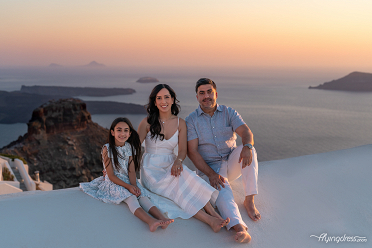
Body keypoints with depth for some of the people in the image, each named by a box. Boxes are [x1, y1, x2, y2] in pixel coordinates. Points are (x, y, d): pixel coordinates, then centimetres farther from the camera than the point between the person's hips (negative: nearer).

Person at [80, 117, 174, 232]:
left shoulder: (130, 148, 4)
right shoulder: (107, 149, -9)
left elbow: (131, 170, 2)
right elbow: (111, 175, -11)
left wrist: (134, 185, -17)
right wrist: (128, 186, -19)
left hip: (128, 181, 4)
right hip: (113, 183, -4)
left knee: (142, 195, -24)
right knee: (130, 197, -30)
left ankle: (162, 218, -44)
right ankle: (150, 221, -53)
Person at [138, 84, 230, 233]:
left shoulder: (180, 123, 4)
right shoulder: (147, 123, -4)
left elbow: (182, 150, 2)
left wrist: (178, 161, -21)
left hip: (171, 166, 2)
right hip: (151, 169, -2)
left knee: (184, 177, -34)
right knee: (177, 187, -32)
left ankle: (213, 213, -43)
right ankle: (209, 219, -42)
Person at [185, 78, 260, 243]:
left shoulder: (228, 113, 5)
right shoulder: (191, 120, -1)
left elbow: (245, 131, -11)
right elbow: (192, 152, -9)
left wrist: (247, 146, -37)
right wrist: (211, 174, -21)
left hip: (232, 162, 3)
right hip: (209, 167, -2)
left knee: (248, 150, -28)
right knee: (222, 191, -32)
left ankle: (249, 200, -23)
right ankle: (239, 228, -53)